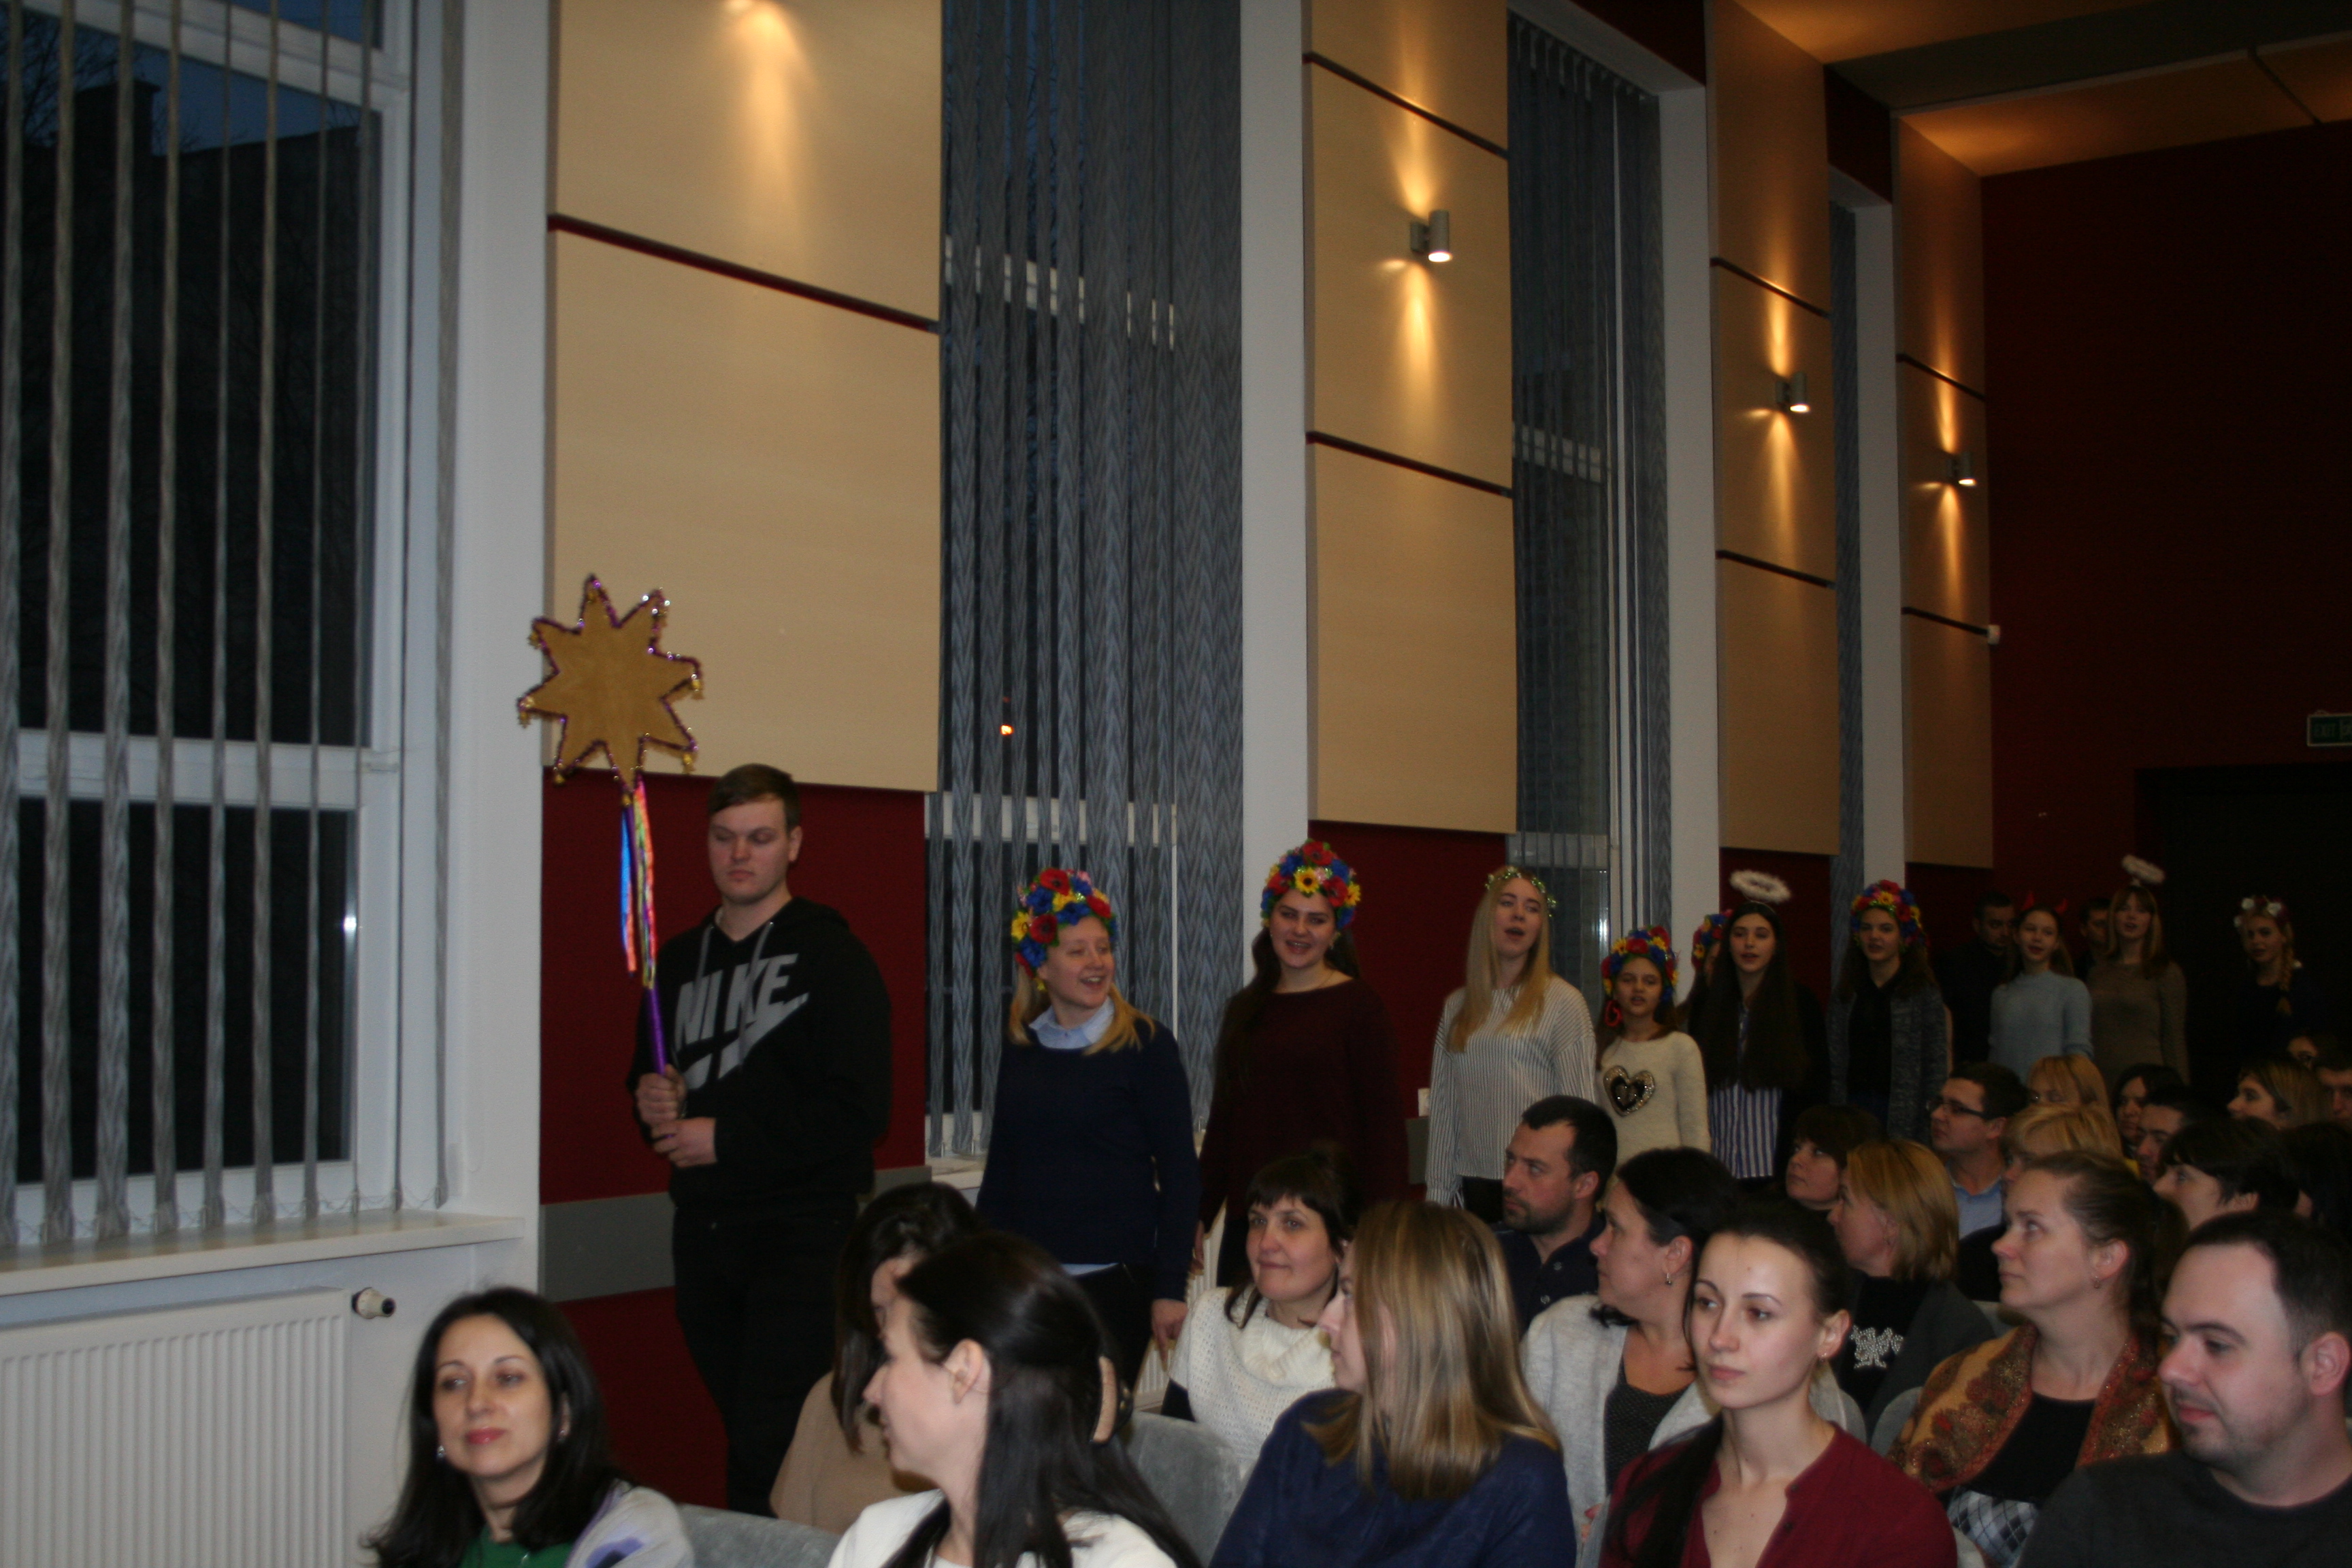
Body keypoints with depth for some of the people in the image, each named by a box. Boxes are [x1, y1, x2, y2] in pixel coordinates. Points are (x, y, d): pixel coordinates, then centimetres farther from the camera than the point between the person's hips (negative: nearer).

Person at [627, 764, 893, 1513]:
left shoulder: (833, 958, -4)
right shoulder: (679, 959, 15)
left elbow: (858, 1112, -13)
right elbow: (647, 1077, 27)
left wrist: (727, 1138, -13)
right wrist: (655, 1104, 3)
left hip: (800, 1231, -6)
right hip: (702, 1227, 6)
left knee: (770, 1445, -13)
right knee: (741, 1429, 11)